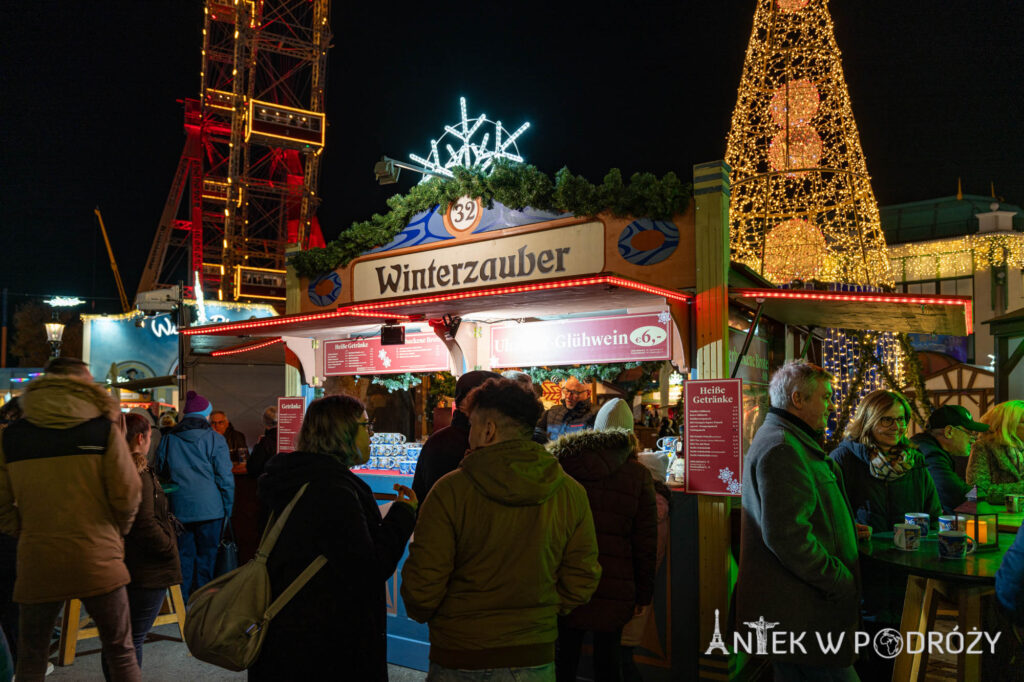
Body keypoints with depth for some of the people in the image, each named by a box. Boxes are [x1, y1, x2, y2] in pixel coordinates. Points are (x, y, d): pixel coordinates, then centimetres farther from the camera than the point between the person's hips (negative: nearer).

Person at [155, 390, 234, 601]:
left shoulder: (168, 439, 5)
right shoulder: (215, 439, -5)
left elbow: (160, 473, 12)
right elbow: (225, 477, -6)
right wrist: (228, 508, 3)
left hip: (179, 508, 3)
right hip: (209, 508, -3)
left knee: (183, 554, 10)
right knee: (206, 554, 6)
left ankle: (181, 600, 12)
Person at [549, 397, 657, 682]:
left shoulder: (564, 463, -1)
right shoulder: (638, 476, -5)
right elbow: (646, 544, -2)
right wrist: (643, 594, 7)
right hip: (614, 589, -1)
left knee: (565, 656, 11)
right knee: (607, 658, 12)